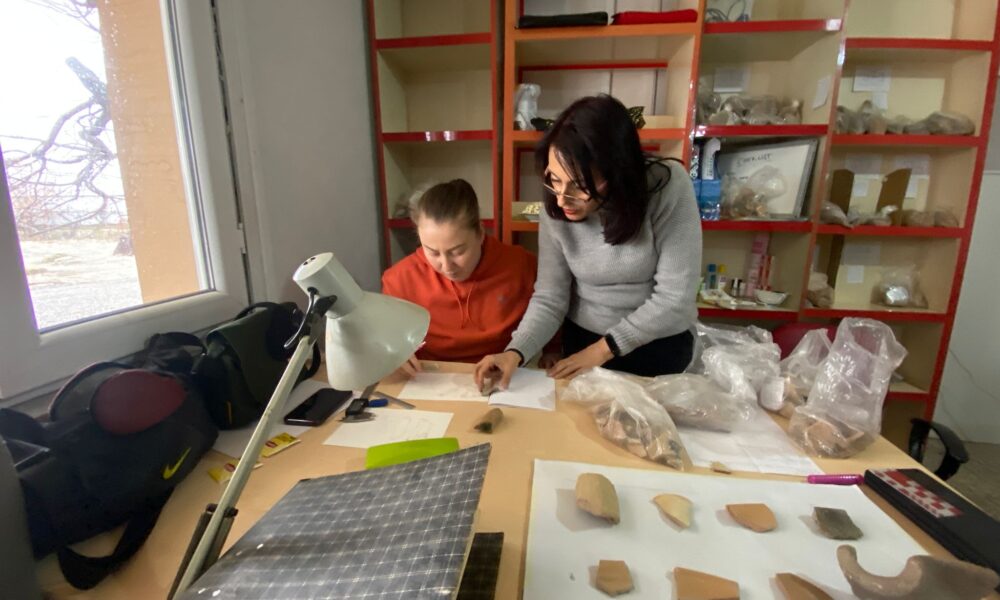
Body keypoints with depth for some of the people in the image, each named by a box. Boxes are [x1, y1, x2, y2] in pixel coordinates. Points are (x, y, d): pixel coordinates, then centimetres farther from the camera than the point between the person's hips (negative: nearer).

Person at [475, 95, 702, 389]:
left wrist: (603, 349, -18)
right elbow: (549, 298, -13)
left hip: (661, 345, -2)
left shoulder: (669, 186, -24)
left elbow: (676, 296, -22)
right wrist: (515, 353, -30)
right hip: (582, 340, 3)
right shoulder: (556, 209, -16)